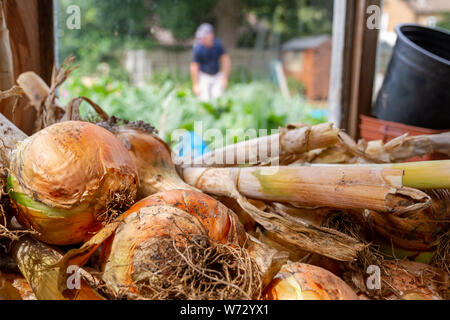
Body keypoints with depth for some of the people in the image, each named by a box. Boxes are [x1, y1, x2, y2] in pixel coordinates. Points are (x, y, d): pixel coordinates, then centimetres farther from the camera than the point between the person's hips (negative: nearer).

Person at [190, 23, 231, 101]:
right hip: (204, 76, -2)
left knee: (218, 97, -9)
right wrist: (195, 84, -14)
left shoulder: (218, 43, -15)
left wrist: (225, 78, -7)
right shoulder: (198, 48, -22)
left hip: (217, 75, 2)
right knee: (204, 99, -9)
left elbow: (226, 60, -6)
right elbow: (194, 67, -16)